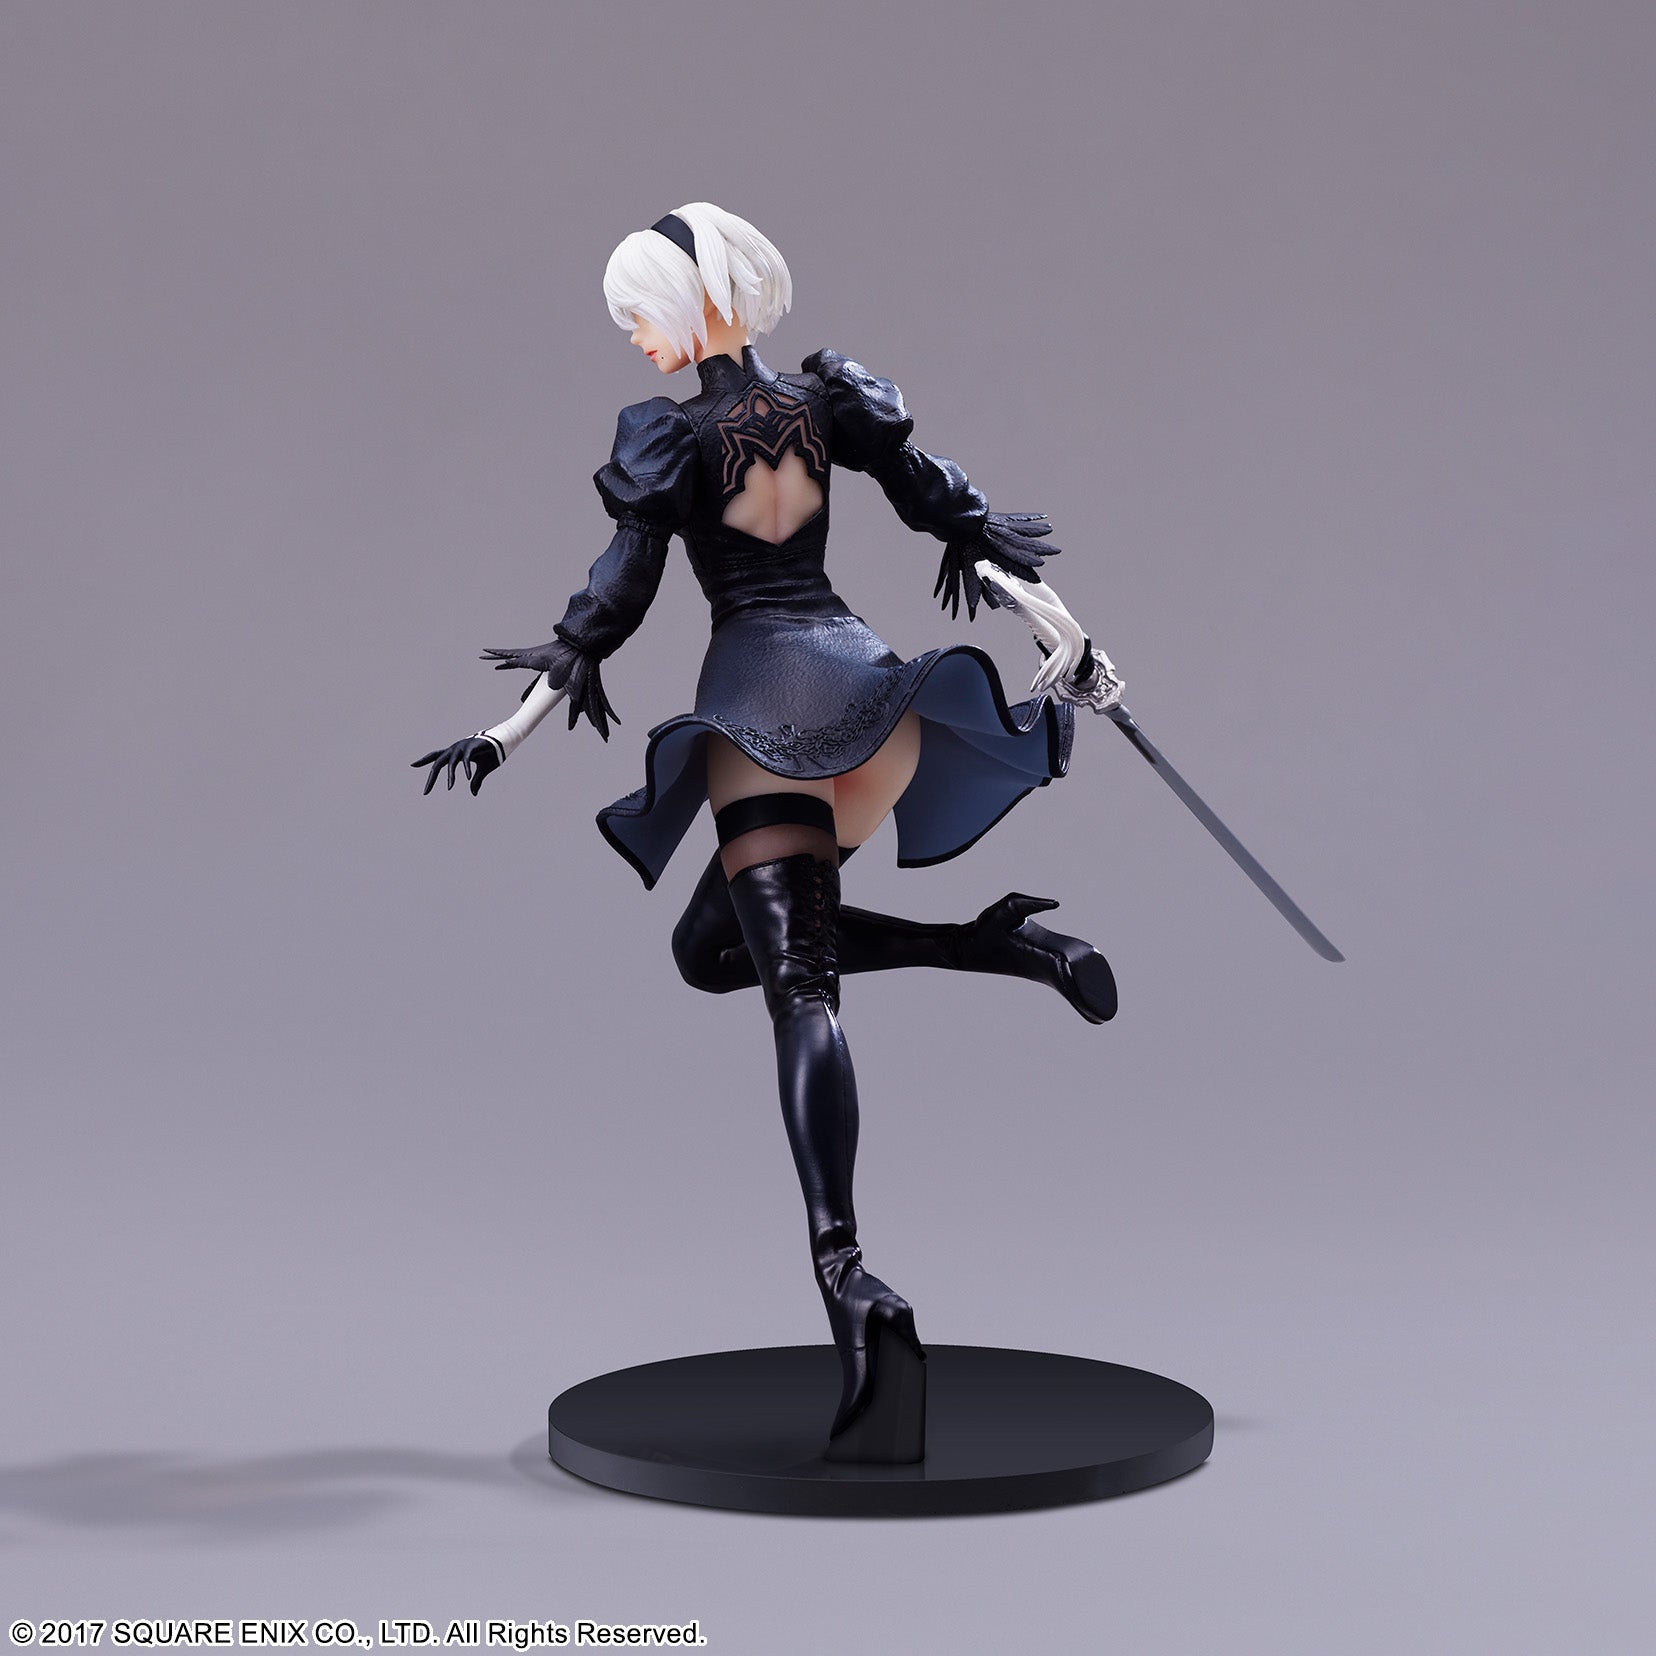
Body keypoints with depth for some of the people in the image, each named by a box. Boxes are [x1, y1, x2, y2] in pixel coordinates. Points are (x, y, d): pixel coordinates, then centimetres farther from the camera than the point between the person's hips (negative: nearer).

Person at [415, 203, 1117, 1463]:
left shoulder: (669, 436, -3)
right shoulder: (826, 399, 11)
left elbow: (616, 598, -6)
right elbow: (942, 500, 10)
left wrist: (515, 730, 0)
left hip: (758, 703, -6)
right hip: (865, 680, 6)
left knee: (799, 987, -13)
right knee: (714, 947, 20)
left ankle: (848, 1272, -28)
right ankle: (999, 944, 4)